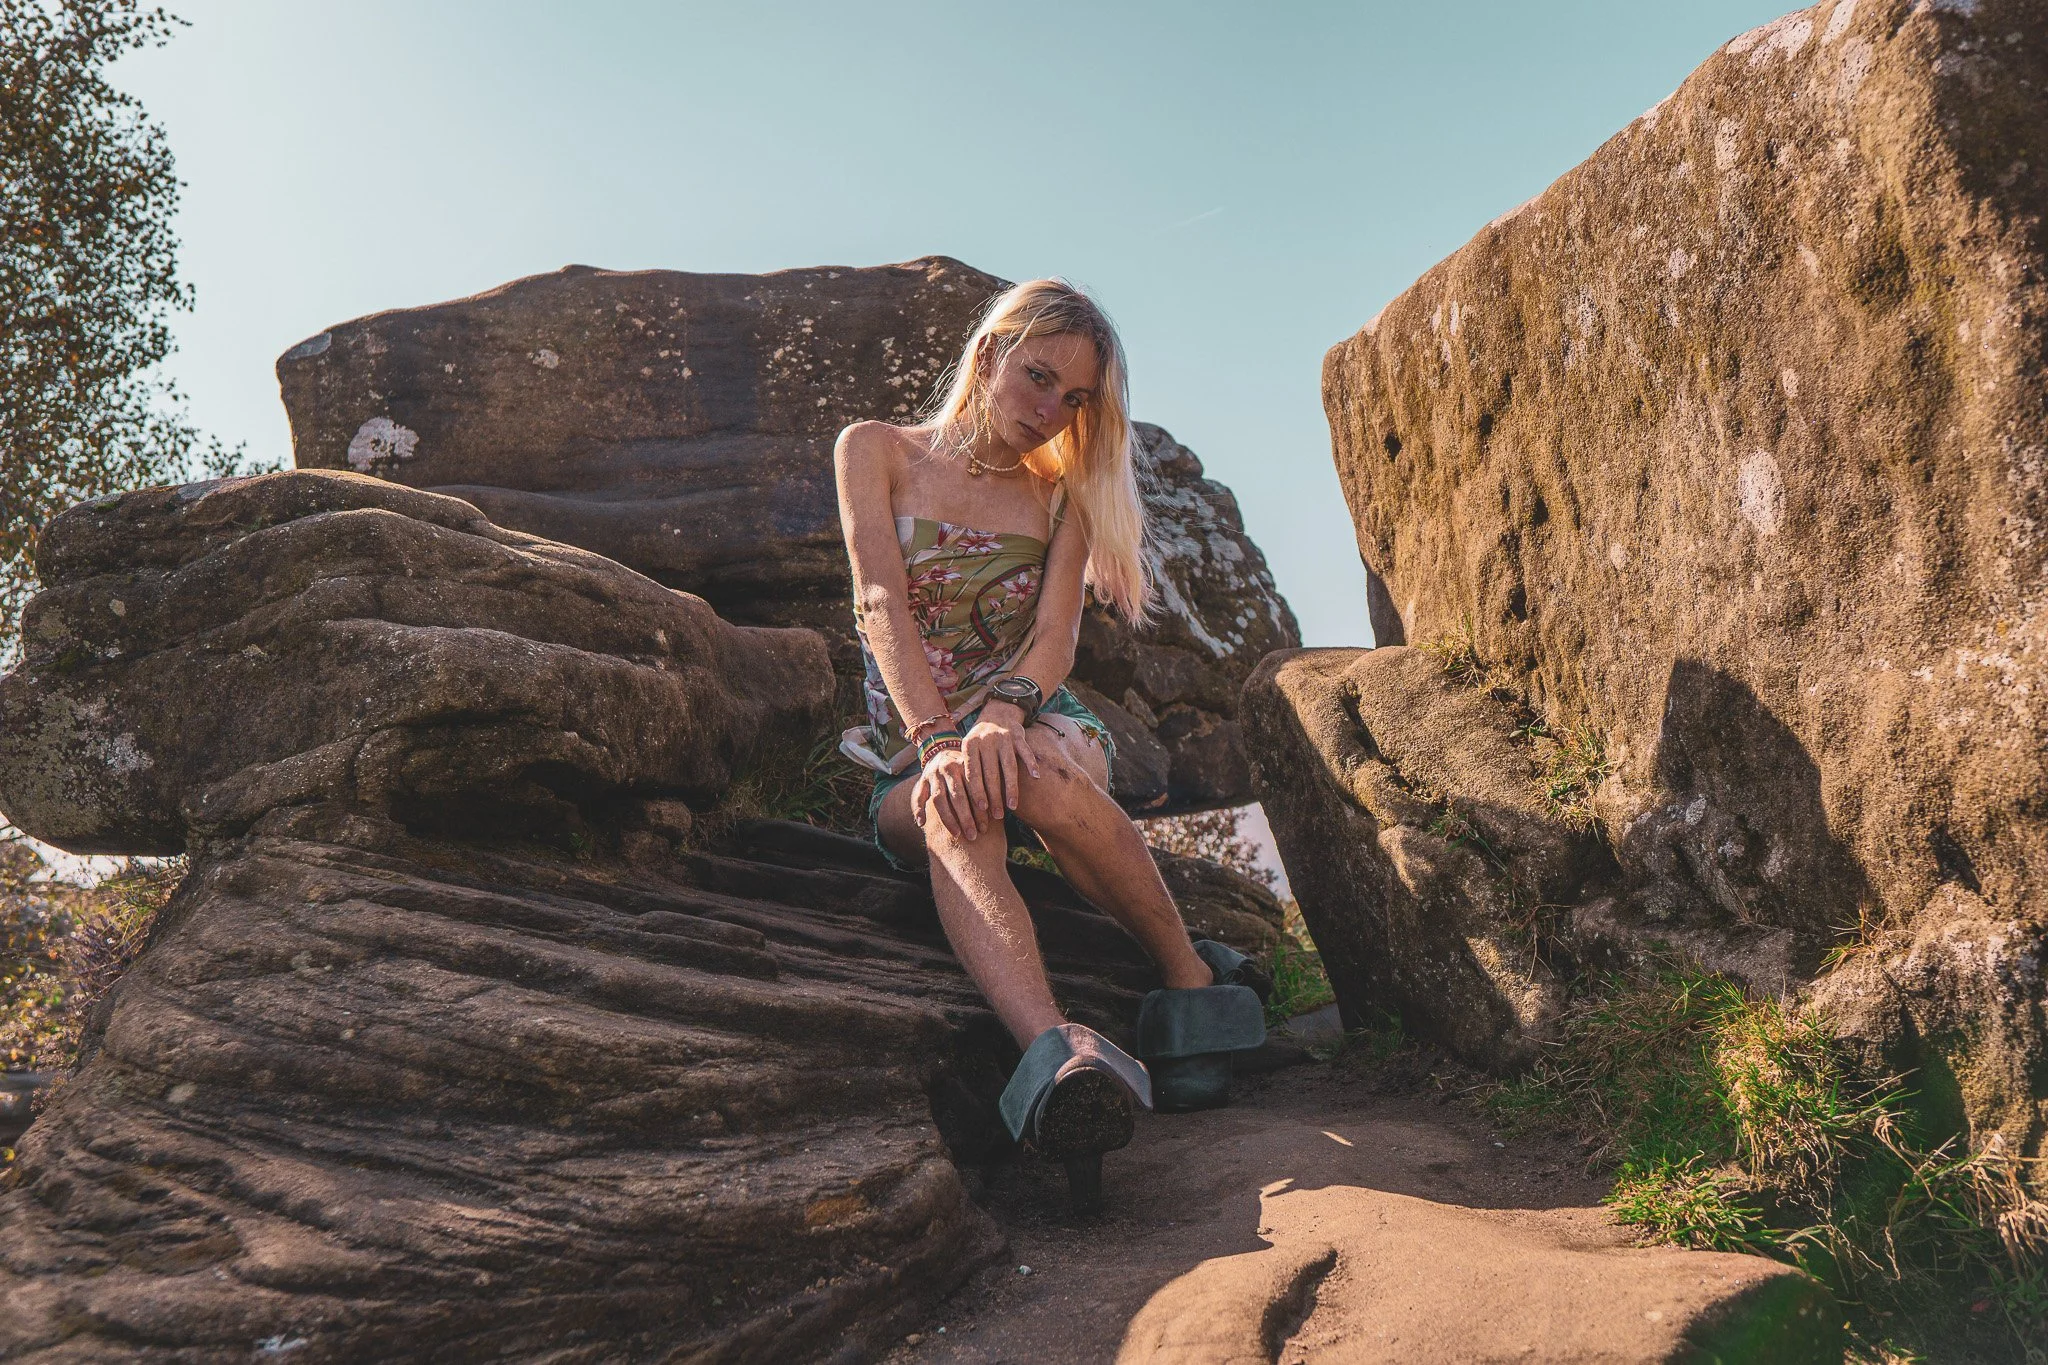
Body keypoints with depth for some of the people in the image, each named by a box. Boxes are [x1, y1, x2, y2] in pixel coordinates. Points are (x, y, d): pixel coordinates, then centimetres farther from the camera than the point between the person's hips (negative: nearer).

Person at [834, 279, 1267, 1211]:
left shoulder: (1060, 497, 13)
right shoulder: (875, 452, 7)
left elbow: (1055, 635, -4)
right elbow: (882, 602, -9)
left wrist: (1001, 716, -28)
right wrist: (939, 739, -26)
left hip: (1039, 724, 1)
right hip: (910, 755, -1)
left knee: (1045, 781, -37)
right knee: (954, 810, -38)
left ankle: (1195, 985, -20)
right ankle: (1062, 1057, -63)